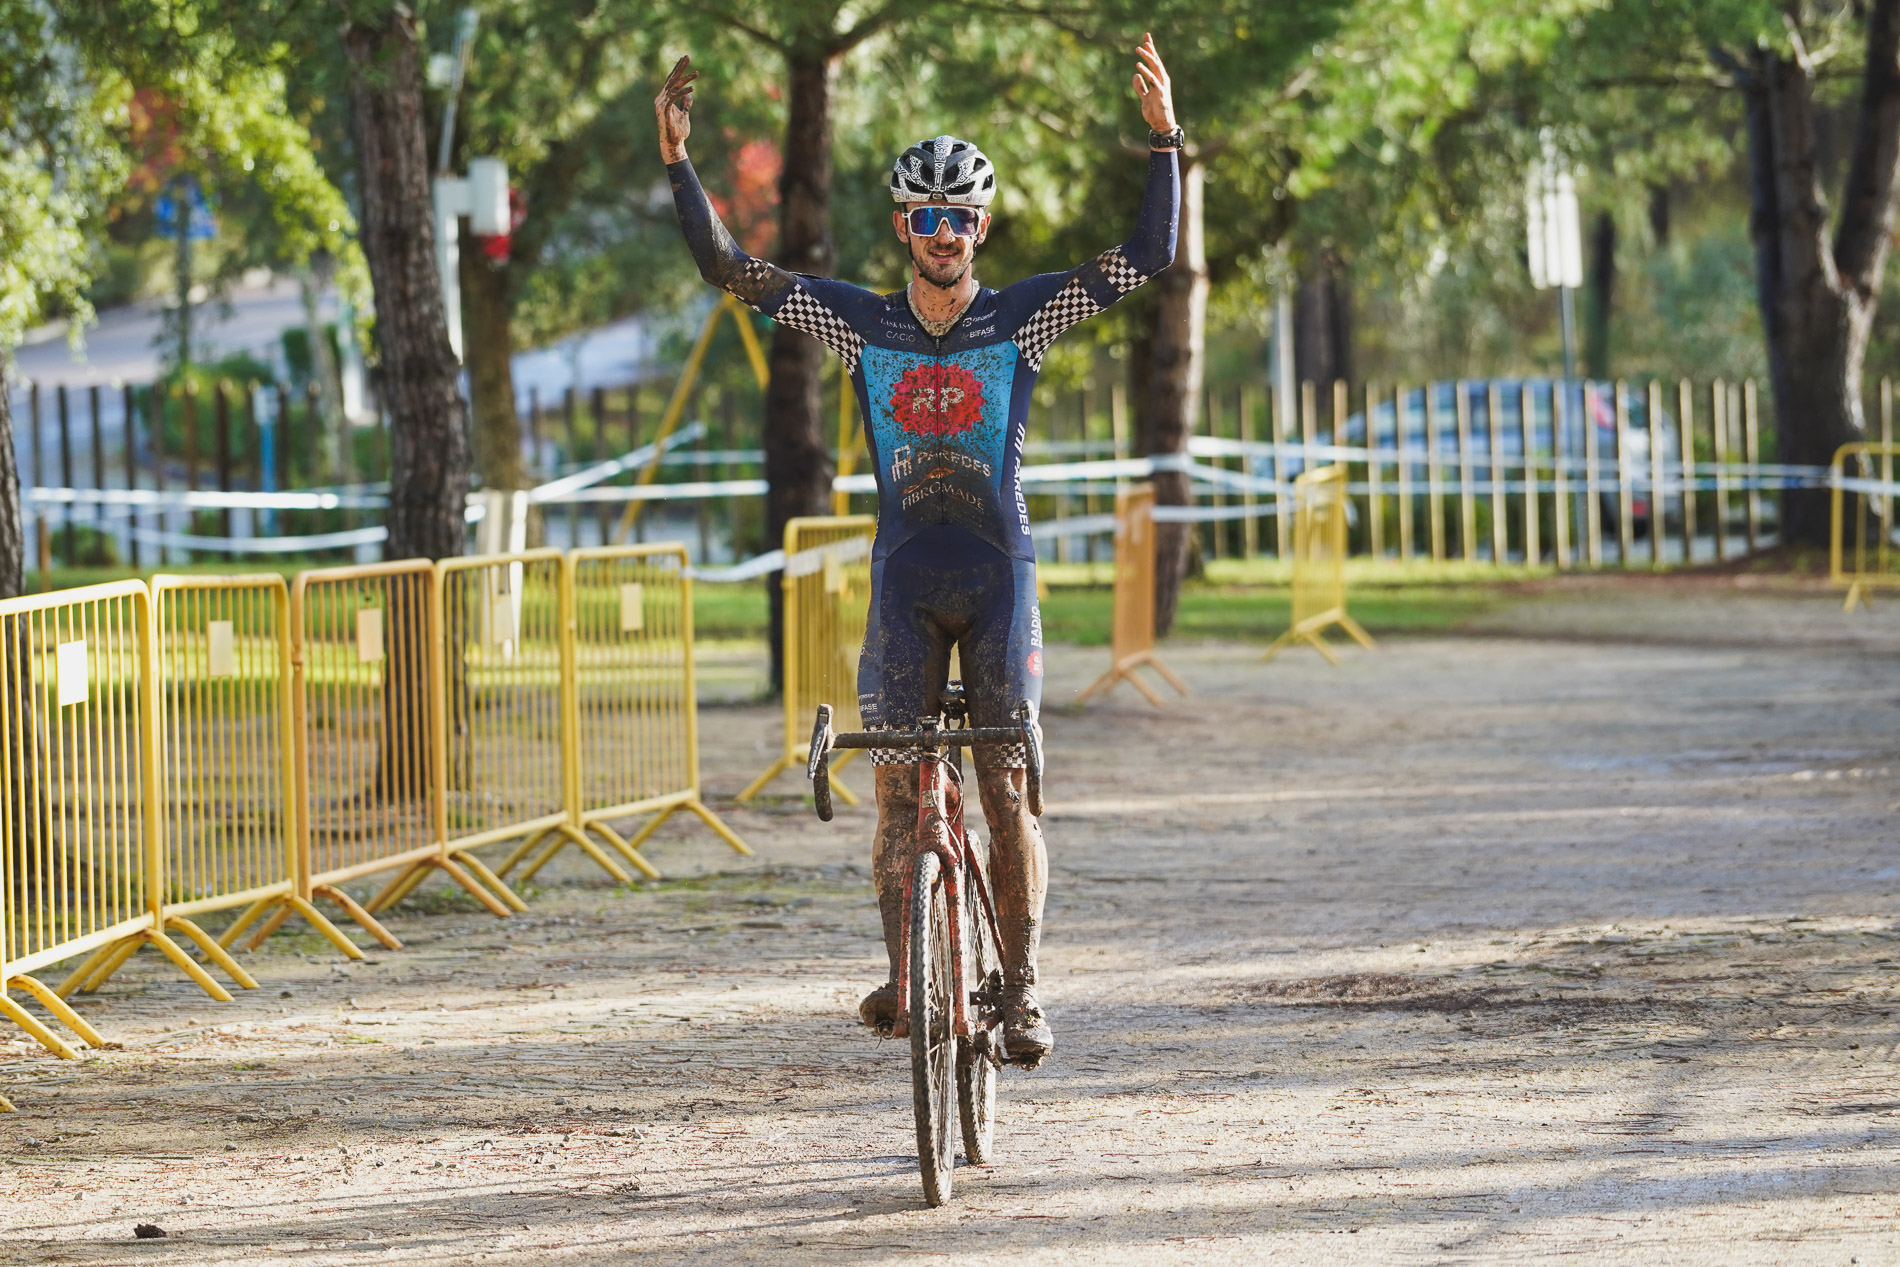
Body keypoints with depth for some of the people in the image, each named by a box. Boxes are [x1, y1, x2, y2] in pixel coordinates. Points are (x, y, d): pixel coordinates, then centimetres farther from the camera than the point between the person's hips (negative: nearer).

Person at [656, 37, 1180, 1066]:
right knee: (898, 787, -2)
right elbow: (728, 268, 2)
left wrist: (1163, 139, -16)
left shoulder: (1021, 316, 1)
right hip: (906, 576, 1)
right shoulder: (861, 322, 4)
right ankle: (902, 972, 2)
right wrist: (678, 161, -8)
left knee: (1007, 788, -4)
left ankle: (1020, 988, -1)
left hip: (999, 575, -1)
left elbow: (1150, 255, -4)